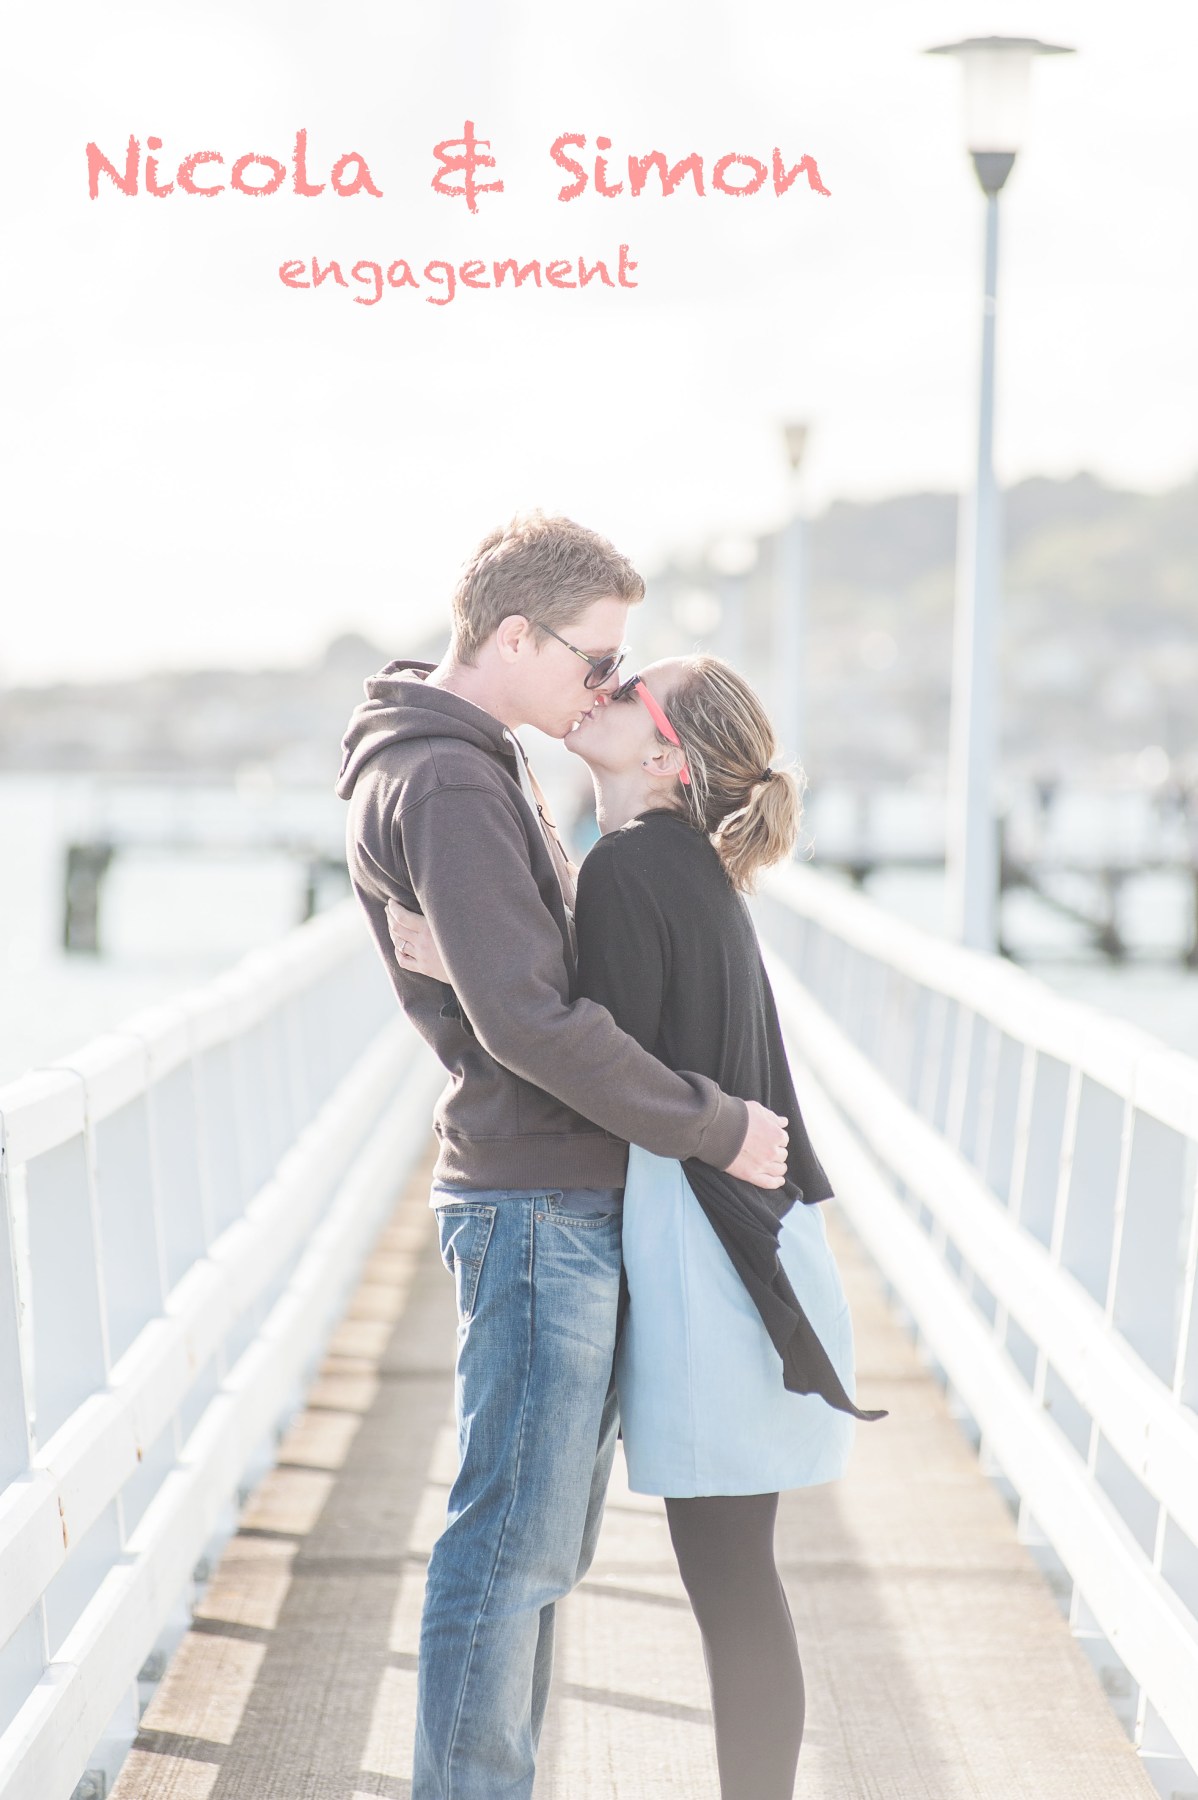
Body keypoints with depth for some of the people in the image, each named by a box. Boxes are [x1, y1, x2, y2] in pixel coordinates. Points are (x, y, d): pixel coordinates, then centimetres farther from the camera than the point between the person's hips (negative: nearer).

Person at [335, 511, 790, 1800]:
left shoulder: (481, 765, 17)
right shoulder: (447, 784, -16)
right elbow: (526, 1020, -24)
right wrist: (715, 1127, -18)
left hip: (570, 1197, 10)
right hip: (539, 1204, -10)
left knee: (543, 1537, 15)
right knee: (516, 1540, -6)